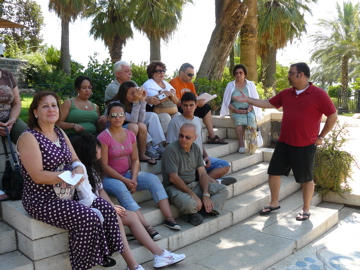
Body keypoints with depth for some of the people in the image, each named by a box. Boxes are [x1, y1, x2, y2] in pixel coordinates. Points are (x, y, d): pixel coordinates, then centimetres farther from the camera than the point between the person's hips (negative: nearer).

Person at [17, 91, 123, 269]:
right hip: (43, 201, -8)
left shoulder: (60, 133, 11)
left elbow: (75, 160, 12)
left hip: (68, 195, 8)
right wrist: (70, 175, -18)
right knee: (89, 218, -24)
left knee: (106, 208, -7)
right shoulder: (29, 137, -14)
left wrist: (78, 169, -12)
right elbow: (37, 176, -21)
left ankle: (102, 253, 10)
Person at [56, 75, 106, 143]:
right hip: (74, 137, -4)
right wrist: (73, 125, -15)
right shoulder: (69, 103, 9)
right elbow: (58, 123, 0)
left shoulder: (95, 107, 22)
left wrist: (102, 123, 4)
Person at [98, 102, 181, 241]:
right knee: (122, 189, -36)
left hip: (127, 174, 6)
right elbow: (104, 165, -15)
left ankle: (169, 218, -19)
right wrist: (125, 180, -19)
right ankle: (147, 227, -40)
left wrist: (133, 178, -12)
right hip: (109, 178, -6)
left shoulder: (130, 135, 6)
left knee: (153, 178, -16)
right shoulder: (104, 137, -13)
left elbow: (135, 160, 6)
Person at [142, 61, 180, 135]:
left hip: (173, 112, 5)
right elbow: (156, 101, -14)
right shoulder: (148, 84, 2)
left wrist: (172, 95, -5)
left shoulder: (166, 83, 22)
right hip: (159, 112, -5)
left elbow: (176, 102, 17)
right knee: (166, 117, -34)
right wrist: (167, 94, 0)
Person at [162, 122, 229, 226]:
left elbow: (202, 173, 3)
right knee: (188, 203, -38)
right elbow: (173, 178, -21)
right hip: (175, 187, -7)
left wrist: (206, 194, -12)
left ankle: (198, 212, -18)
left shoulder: (196, 148, 5)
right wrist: (194, 196, -21)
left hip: (194, 184, 7)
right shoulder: (171, 149, -16)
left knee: (223, 190, -3)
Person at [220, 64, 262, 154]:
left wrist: (248, 110, -13)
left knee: (251, 119, -35)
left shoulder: (250, 84, 11)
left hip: (249, 110, 1)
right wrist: (235, 110, -11)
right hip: (235, 111, 0)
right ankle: (241, 144, -37)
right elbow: (227, 102, 7)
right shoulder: (230, 85, 11)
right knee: (238, 119, -36)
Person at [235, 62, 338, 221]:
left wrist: (321, 137, -4)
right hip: (284, 143, 6)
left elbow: (333, 116, -6)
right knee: (274, 172, 10)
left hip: (305, 146, -6)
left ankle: (306, 210, 26)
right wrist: (248, 100, 9)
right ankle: (274, 203, 29)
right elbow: (269, 104, 15)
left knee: (306, 178, 8)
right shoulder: (286, 93, 7)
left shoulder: (318, 94, -10)